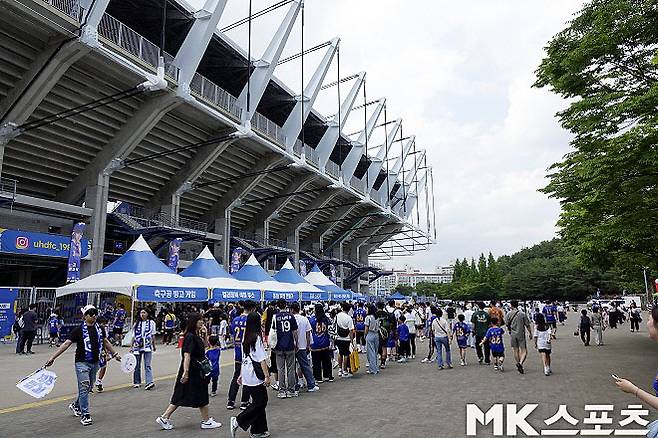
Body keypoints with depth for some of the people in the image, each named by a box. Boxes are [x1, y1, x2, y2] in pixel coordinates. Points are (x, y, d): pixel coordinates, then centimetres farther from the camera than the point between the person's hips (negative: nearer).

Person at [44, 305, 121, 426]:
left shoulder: (99, 328, 7)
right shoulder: (79, 330, -8)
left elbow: (105, 342, 20)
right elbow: (66, 344, -11)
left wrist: (114, 354, 27)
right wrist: (52, 357, -18)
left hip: (95, 362, 5)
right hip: (82, 362, -5)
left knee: (88, 388, 16)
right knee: (84, 387, -7)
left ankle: (76, 406, 40)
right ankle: (85, 415, 2)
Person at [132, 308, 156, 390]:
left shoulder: (151, 323, 4)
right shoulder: (137, 324, 9)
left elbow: (153, 335, 9)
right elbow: (134, 336, 12)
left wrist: (154, 345, 13)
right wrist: (132, 346, 7)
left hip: (147, 346, -3)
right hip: (137, 346, 3)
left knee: (147, 365, -11)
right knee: (137, 366, 10)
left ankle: (149, 382, -19)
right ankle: (137, 382, 22)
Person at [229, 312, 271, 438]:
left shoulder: (245, 338, 7)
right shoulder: (257, 338, -15)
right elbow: (262, 359, -18)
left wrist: (241, 374, 21)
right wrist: (267, 376, -15)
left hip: (247, 375, 8)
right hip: (256, 376, -8)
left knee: (260, 401, 15)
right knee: (259, 403, 3)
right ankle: (238, 421, 1)